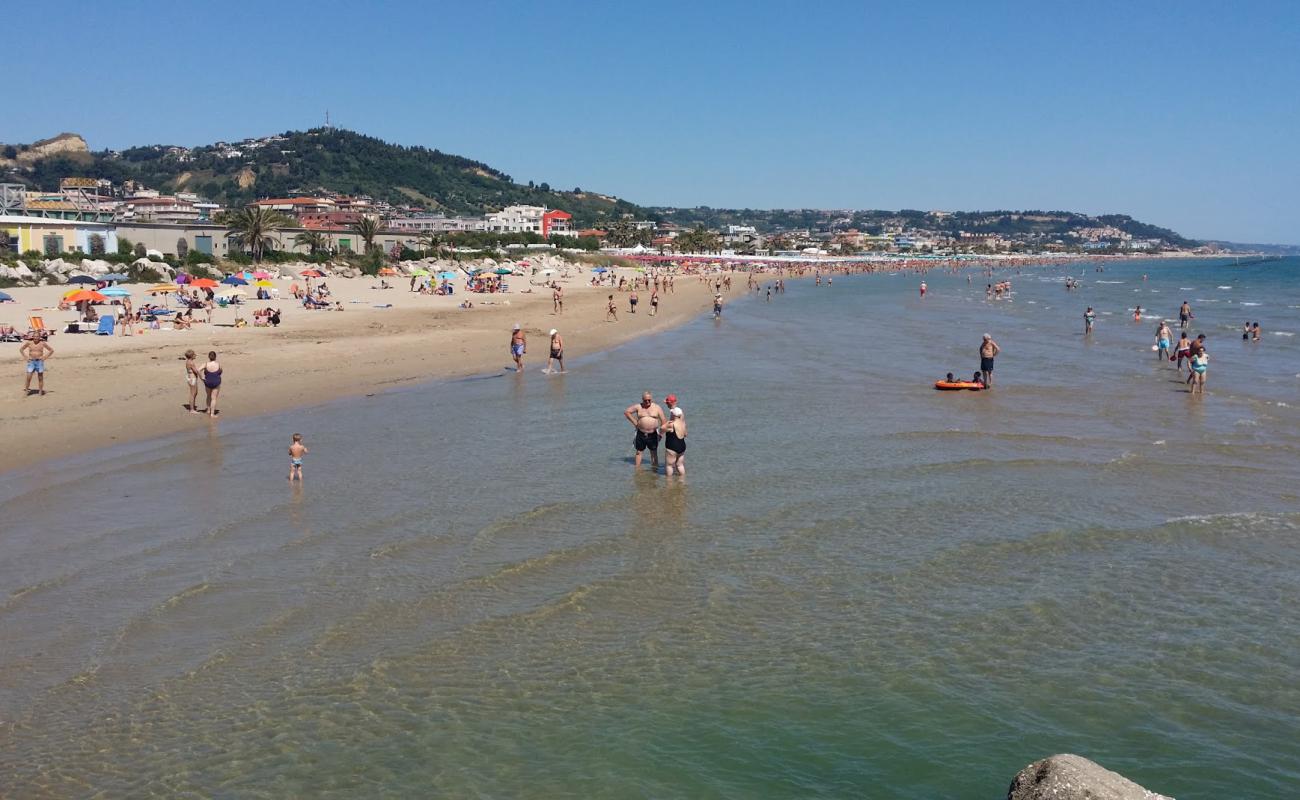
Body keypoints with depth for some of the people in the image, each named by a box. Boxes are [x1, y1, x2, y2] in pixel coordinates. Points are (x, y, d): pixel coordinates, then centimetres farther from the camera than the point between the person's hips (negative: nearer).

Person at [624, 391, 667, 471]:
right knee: (639, 452, 9)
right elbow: (627, 412, 5)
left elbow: (663, 420, -1)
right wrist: (634, 422, -1)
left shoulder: (657, 407, -1)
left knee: (654, 453, 3)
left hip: (653, 435, -1)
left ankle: (655, 469, 9)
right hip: (641, 434, 1)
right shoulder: (639, 407, 0)